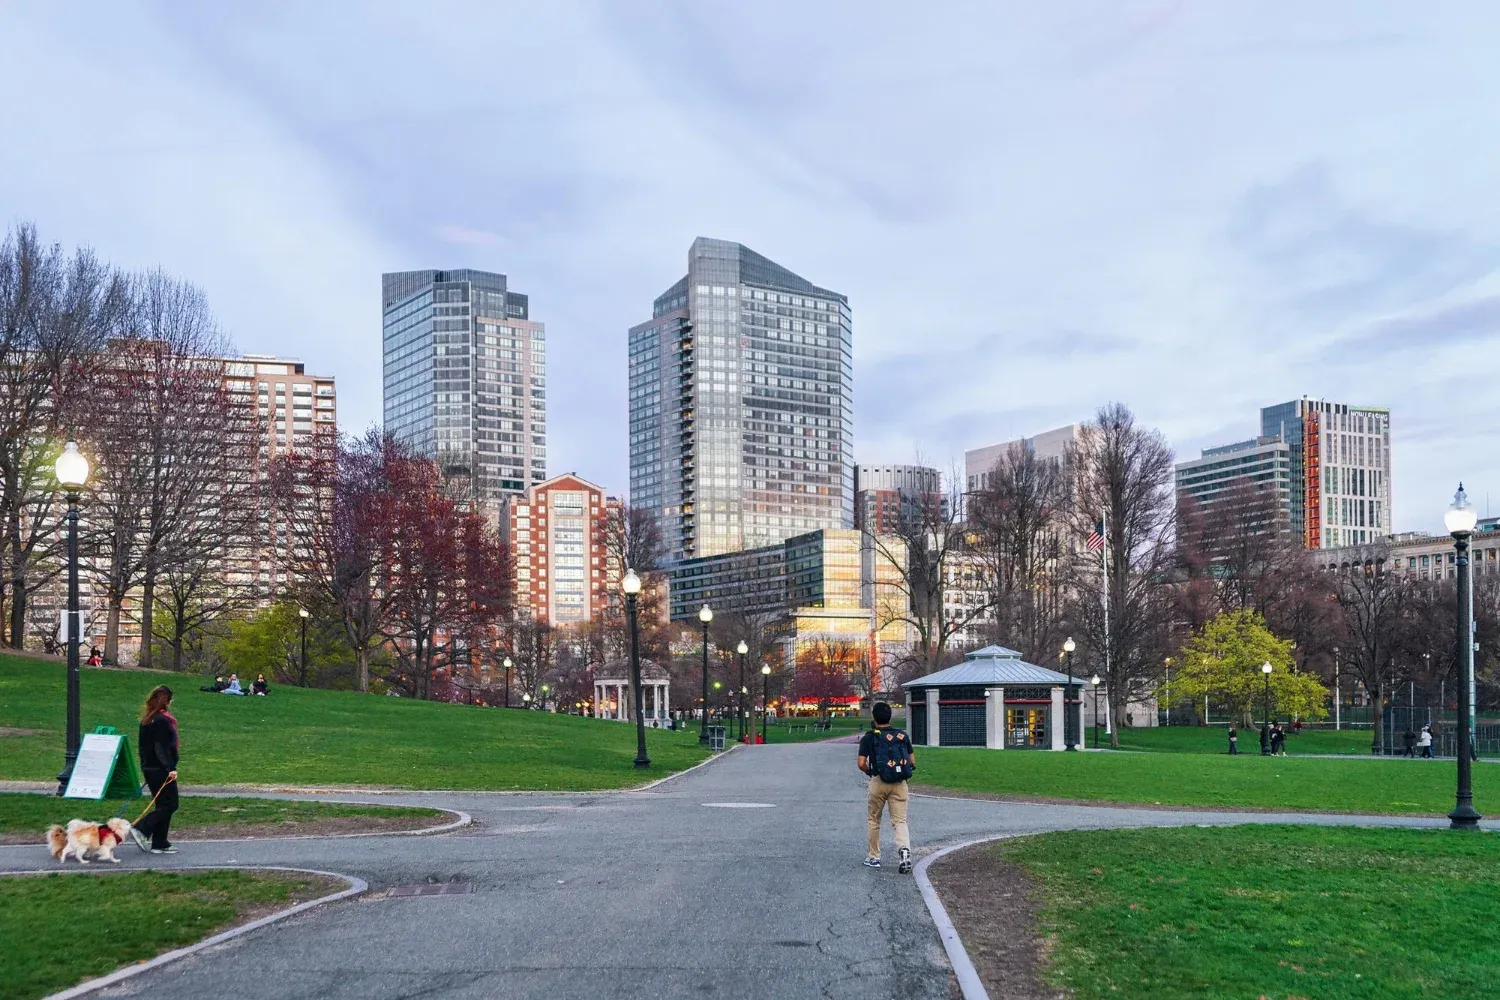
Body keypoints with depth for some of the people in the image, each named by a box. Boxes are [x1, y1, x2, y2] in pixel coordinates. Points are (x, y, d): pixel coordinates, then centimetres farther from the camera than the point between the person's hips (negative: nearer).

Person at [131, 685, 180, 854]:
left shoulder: (146, 720, 12)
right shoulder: (161, 720, -17)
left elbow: (143, 745, 18)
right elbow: (161, 748, -22)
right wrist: (171, 768, -24)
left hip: (148, 768, 10)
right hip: (160, 769, -10)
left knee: (162, 804, 13)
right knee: (170, 804, -3)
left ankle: (160, 844, 13)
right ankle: (140, 829, -11)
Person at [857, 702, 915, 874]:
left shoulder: (869, 738, -4)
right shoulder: (903, 736, 5)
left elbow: (862, 764, -10)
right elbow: (913, 762, 7)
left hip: (878, 782, -2)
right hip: (900, 783, 2)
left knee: (873, 820, 15)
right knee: (900, 821, 3)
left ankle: (873, 857, 22)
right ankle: (904, 849, -24)